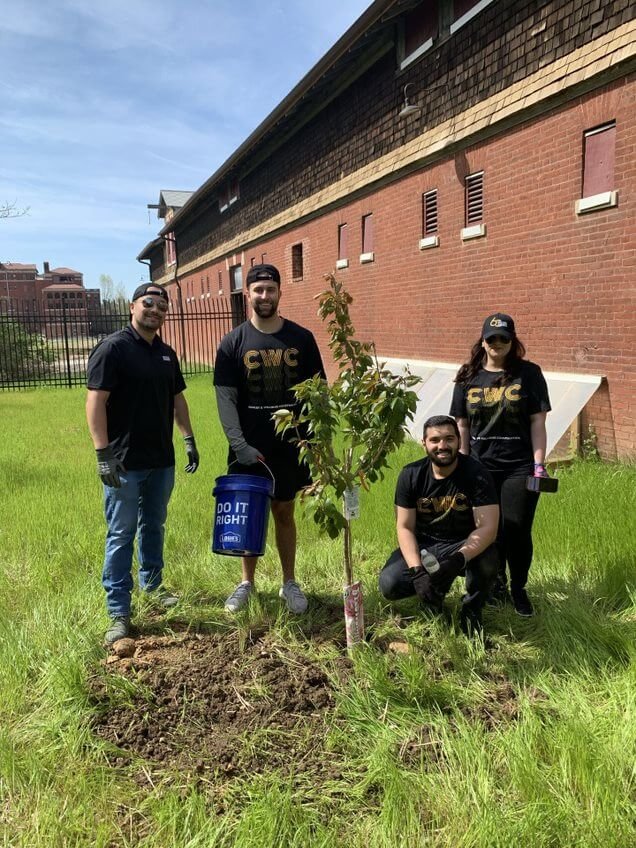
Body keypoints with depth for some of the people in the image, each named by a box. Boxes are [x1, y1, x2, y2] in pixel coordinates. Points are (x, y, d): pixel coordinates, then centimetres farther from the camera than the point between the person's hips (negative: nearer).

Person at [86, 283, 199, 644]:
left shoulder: (167, 354, 11)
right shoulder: (112, 348, -10)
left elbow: (177, 399, 20)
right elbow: (96, 402, -15)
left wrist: (189, 439, 13)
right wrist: (103, 454, -21)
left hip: (162, 460, 7)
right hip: (125, 463, -7)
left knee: (154, 528, 19)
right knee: (121, 536, 0)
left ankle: (152, 586, 37)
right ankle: (119, 612, 8)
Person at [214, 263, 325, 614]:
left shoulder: (301, 338, 0)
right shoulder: (233, 342, -3)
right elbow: (225, 398, -7)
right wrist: (239, 444, -17)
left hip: (290, 446, 1)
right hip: (248, 448, 0)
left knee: (284, 512, 12)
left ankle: (289, 583, 26)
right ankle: (247, 582, 27)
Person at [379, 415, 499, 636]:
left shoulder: (476, 473, -17)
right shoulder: (411, 474, -10)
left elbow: (488, 527, -25)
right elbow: (405, 527, -11)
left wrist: (458, 559, -42)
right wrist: (417, 571, -27)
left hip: (464, 545, -2)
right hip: (424, 545, 2)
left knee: (486, 558, -36)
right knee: (389, 585, -22)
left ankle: (471, 609, -2)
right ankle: (434, 592, 14)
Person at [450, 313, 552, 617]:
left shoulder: (528, 373, -1)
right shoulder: (468, 377, 5)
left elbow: (538, 422, -2)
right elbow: (462, 426, 7)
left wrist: (539, 465, -7)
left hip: (519, 469, -2)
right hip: (481, 468, 2)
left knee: (518, 531, 2)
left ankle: (519, 589, 24)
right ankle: (497, 583, 33)